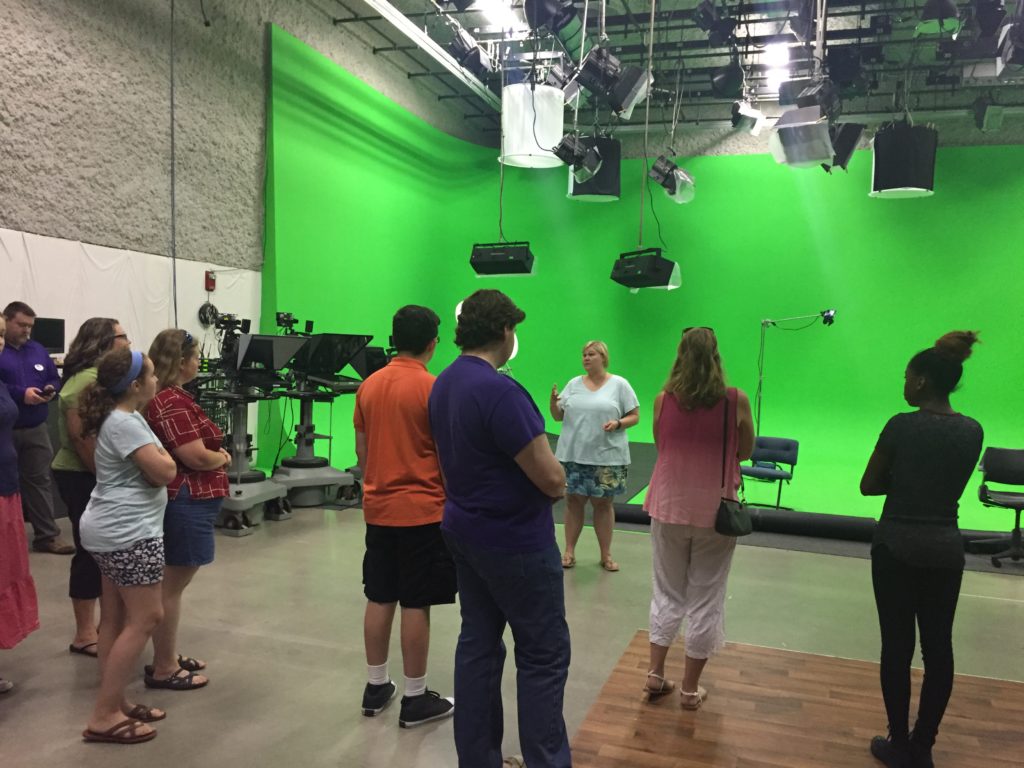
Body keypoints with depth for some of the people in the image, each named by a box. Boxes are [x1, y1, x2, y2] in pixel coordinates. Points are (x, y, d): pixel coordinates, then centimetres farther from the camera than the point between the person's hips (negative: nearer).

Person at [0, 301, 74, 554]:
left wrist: (51, 389, -4)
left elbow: (55, 378, 17)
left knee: (39, 481, 8)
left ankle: (47, 535, 14)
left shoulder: (37, 350, 12)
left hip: (35, 430, 5)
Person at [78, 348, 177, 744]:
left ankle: (114, 703, 25)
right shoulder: (125, 423, -20)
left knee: (116, 617, 15)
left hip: (115, 530, 11)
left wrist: (154, 453, 3)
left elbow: (158, 469, 21)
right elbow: (164, 472, -20)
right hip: (128, 533, -11)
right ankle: (103, 717, 1)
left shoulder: (122, 418, 13)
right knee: (145, 618, -5)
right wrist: (160, 451, -3)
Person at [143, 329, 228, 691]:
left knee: (170, 585, 19)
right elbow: (197, 457, -24)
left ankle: (168, 656, 32)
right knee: (171, 587, 1)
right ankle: (163, 669, 13)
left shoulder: (168, 397, 12)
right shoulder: (171, 403, -21)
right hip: (185, 503, -11)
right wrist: (224, 458, -6)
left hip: (185, 501, 11)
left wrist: (215, 454, -1)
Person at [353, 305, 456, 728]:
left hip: (378, 509, 6)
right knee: (416, 605, 3)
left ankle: (376, 687, 26)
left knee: (379, 599, 14)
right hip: (423, 510, -6)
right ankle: (415, 699, 14)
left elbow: (361, 450, 11)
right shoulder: (435, 388, -13)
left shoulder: (368, 385, 5)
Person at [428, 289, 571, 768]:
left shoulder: (443, 384, 4)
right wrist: (558, 480, 1)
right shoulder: (499, 390, -24)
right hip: (515, 541, -9)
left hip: (465, 531, 9)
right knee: (543, 654, 5)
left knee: (478, 643, 15)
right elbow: (551, 478, -23)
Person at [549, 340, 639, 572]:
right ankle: (569, 551, 18)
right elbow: (558, 416, 9)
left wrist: (618, 424, -18)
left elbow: (634, 416, 1)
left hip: (606, 457, -2)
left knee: (603, 503, 6)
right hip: (573, 455, 2)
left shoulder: (619, 384, -1)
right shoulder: (574, 384, 7)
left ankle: (606, 555, 18)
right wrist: (553, 402, -12)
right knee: (573, 501, 7)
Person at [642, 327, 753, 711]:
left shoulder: (663, 400, -6)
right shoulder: (736, 401, -11)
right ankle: (690, 688, 23)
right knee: (705, 599, 12)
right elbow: (745, 452, 1)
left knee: (667, 593, 19)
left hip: (669, 508, 2)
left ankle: (656, 674, 24)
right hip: (715, 511, -1)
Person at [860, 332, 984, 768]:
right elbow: (953, 485, 12)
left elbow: (868, 486, -7)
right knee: (939, 647, 12)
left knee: (897, 645, 6)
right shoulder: (973, 431, 1)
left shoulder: (902, 426, -14)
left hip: (898, 545, -5)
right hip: (946, 547, 5)